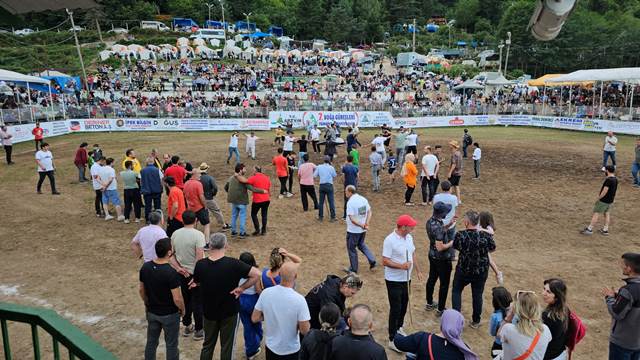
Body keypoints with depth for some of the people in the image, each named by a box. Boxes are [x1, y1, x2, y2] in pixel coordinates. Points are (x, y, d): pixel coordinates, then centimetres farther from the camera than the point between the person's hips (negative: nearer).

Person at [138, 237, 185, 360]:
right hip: (170, 314, -5)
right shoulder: (171, 273, -29)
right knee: (171, 345, 12)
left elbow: (141, 289, 3)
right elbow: (177, 299, -23)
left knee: (151, 342, 22)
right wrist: (182, 309, -4)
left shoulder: (145, 267, -10)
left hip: (151, 312, 6)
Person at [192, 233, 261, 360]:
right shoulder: (233, 264, -24)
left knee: (208, 344, 22)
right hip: (230, 312, -3)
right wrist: (242, 288, -16)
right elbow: (256, 274, -24)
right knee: (227, 346, 14)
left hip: (209, 312, 3)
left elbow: (196, 283, 5)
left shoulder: (200, 265, -14)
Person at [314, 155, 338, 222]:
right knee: (331, 202, 2)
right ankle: (333, 217, 3)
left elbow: (315, 175, 2)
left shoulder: (319, 167, 0)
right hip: (329, 185, -2)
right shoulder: (331, 167, -5)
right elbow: (334, 175, 7)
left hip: (322, 185, 2)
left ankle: (320, 216, 17)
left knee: (321, 202, 10)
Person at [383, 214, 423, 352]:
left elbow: (413, 254, 14)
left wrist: (418, 271, 13)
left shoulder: (409, 237, 2)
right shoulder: (390, 240, -23)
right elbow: (385, 261, -23)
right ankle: (392, 340, 10)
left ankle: (399, 328, 44)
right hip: (394, 280, -8)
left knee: (404, 305, 21)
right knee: (395, 308, -2)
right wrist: (401, 266, -32)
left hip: (406, 279, 8)